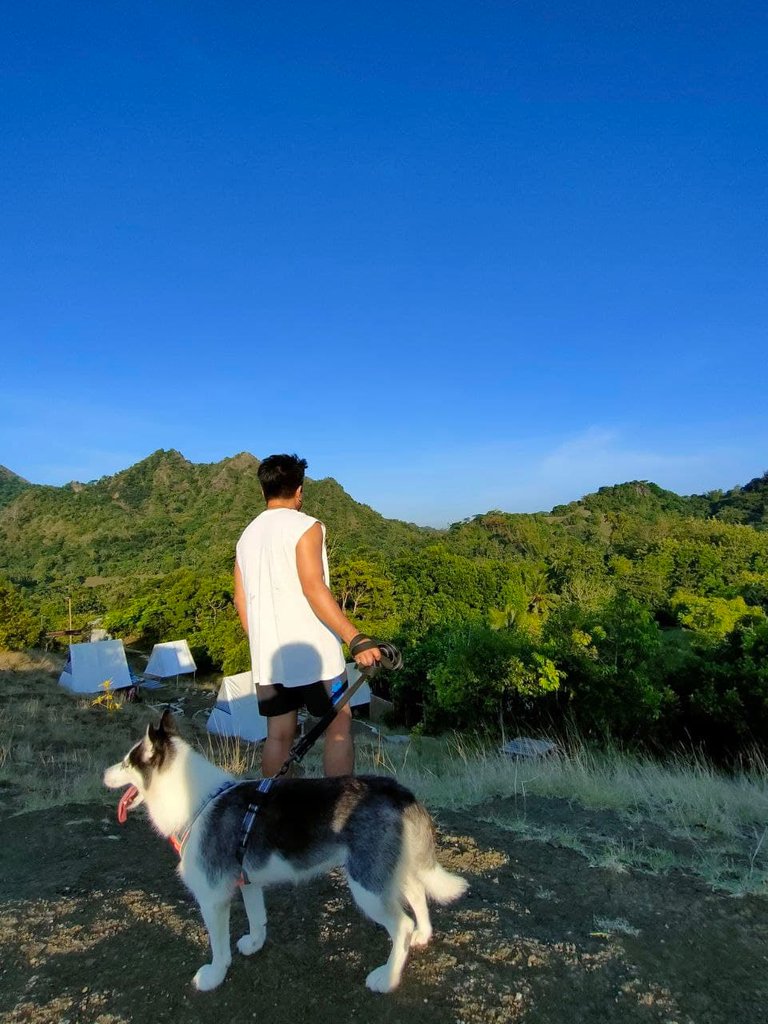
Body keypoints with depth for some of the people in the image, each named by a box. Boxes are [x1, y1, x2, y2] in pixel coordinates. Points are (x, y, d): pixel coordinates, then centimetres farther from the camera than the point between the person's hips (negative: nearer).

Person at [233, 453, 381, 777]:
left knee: (278, 735, 12)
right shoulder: (305, 526, -8)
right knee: (339, 728, 4)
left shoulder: (247, 535, 12)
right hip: (313, 654, -6)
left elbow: (240, 600, 13)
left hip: (267, 658, 7)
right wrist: (355, 638, -23)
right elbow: (314, 588, -20)